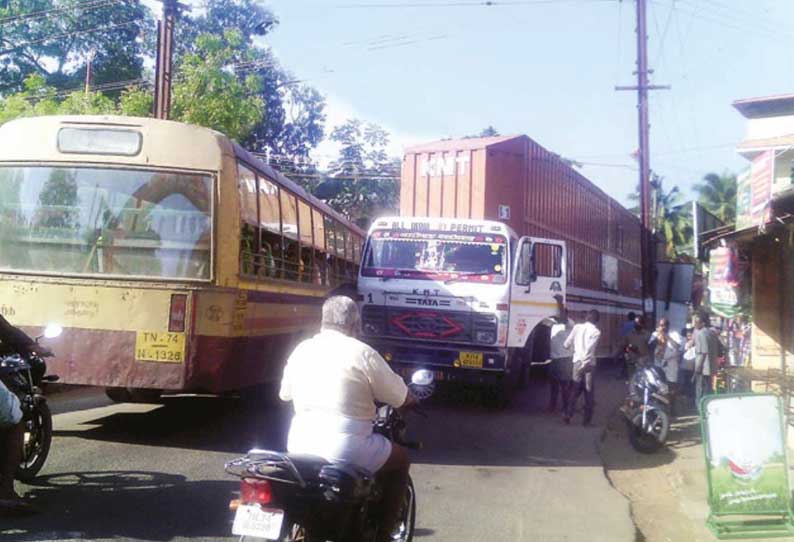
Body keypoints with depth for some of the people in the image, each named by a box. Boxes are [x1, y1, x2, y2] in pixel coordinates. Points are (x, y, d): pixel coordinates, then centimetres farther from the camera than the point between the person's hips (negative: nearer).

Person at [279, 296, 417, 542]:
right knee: (399, 458, 18)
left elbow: (284, 393, 21)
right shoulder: (362, 353, -8)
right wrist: (411, 398, 21)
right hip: (344, 450, -6)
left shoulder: (301, 350, 7)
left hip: (298, 446, 6)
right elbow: (399, 397, -2)